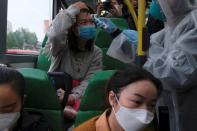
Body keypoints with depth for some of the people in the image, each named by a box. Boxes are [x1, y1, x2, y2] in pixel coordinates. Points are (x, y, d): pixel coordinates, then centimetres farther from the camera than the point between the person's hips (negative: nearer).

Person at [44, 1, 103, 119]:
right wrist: (73, 9, -22)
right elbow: (55, 35, -35)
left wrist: (74, 96, -28)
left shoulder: (96, 52, 2)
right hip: (55, 93, -2)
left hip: (79, 96, 2)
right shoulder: (62, 46, -9)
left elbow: (90, 80, -7)